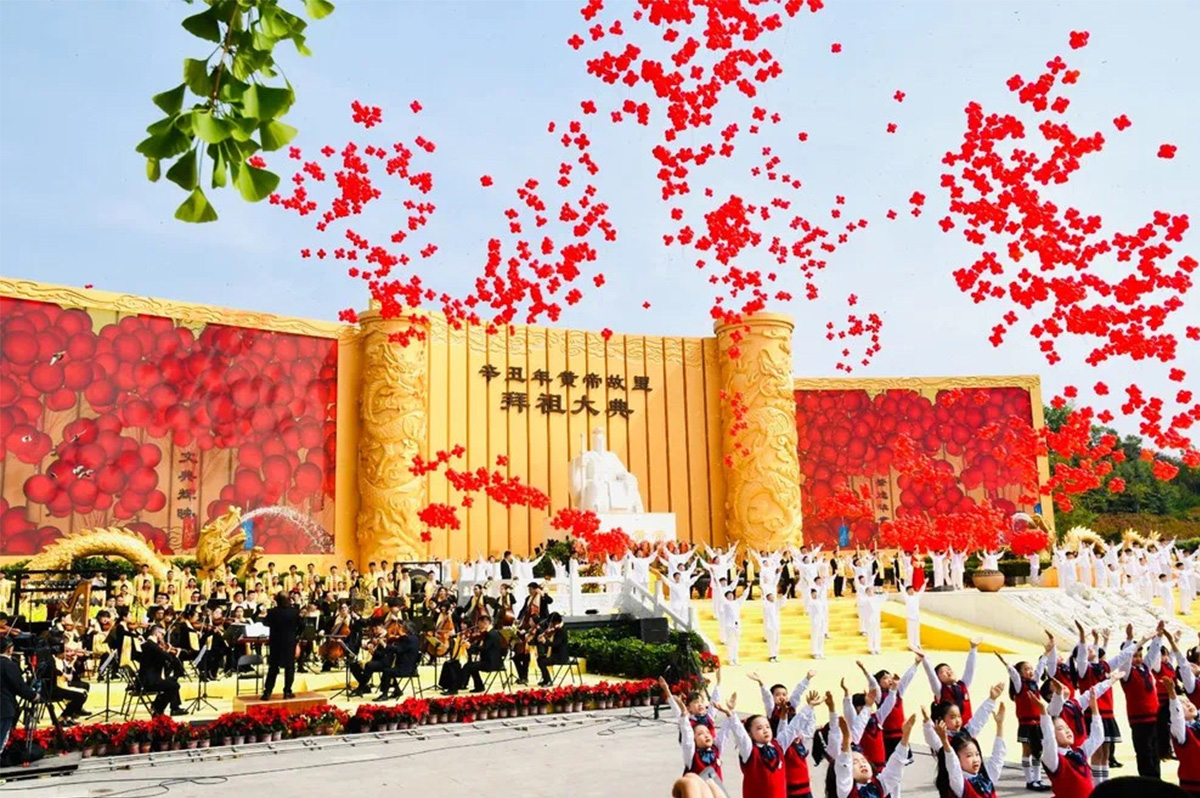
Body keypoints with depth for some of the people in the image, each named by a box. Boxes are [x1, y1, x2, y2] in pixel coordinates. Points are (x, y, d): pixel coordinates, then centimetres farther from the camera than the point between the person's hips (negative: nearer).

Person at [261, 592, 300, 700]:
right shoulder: (295, 612, -11)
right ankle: (287, 691, 8)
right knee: (289, 667, 8)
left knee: (273, 668, 9)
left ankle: (267, 692, 5)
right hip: (290, 643, -1)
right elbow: (300, 626, 0)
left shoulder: (272, 612, -13)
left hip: (275, 642, 1)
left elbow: (266, 623, 5)